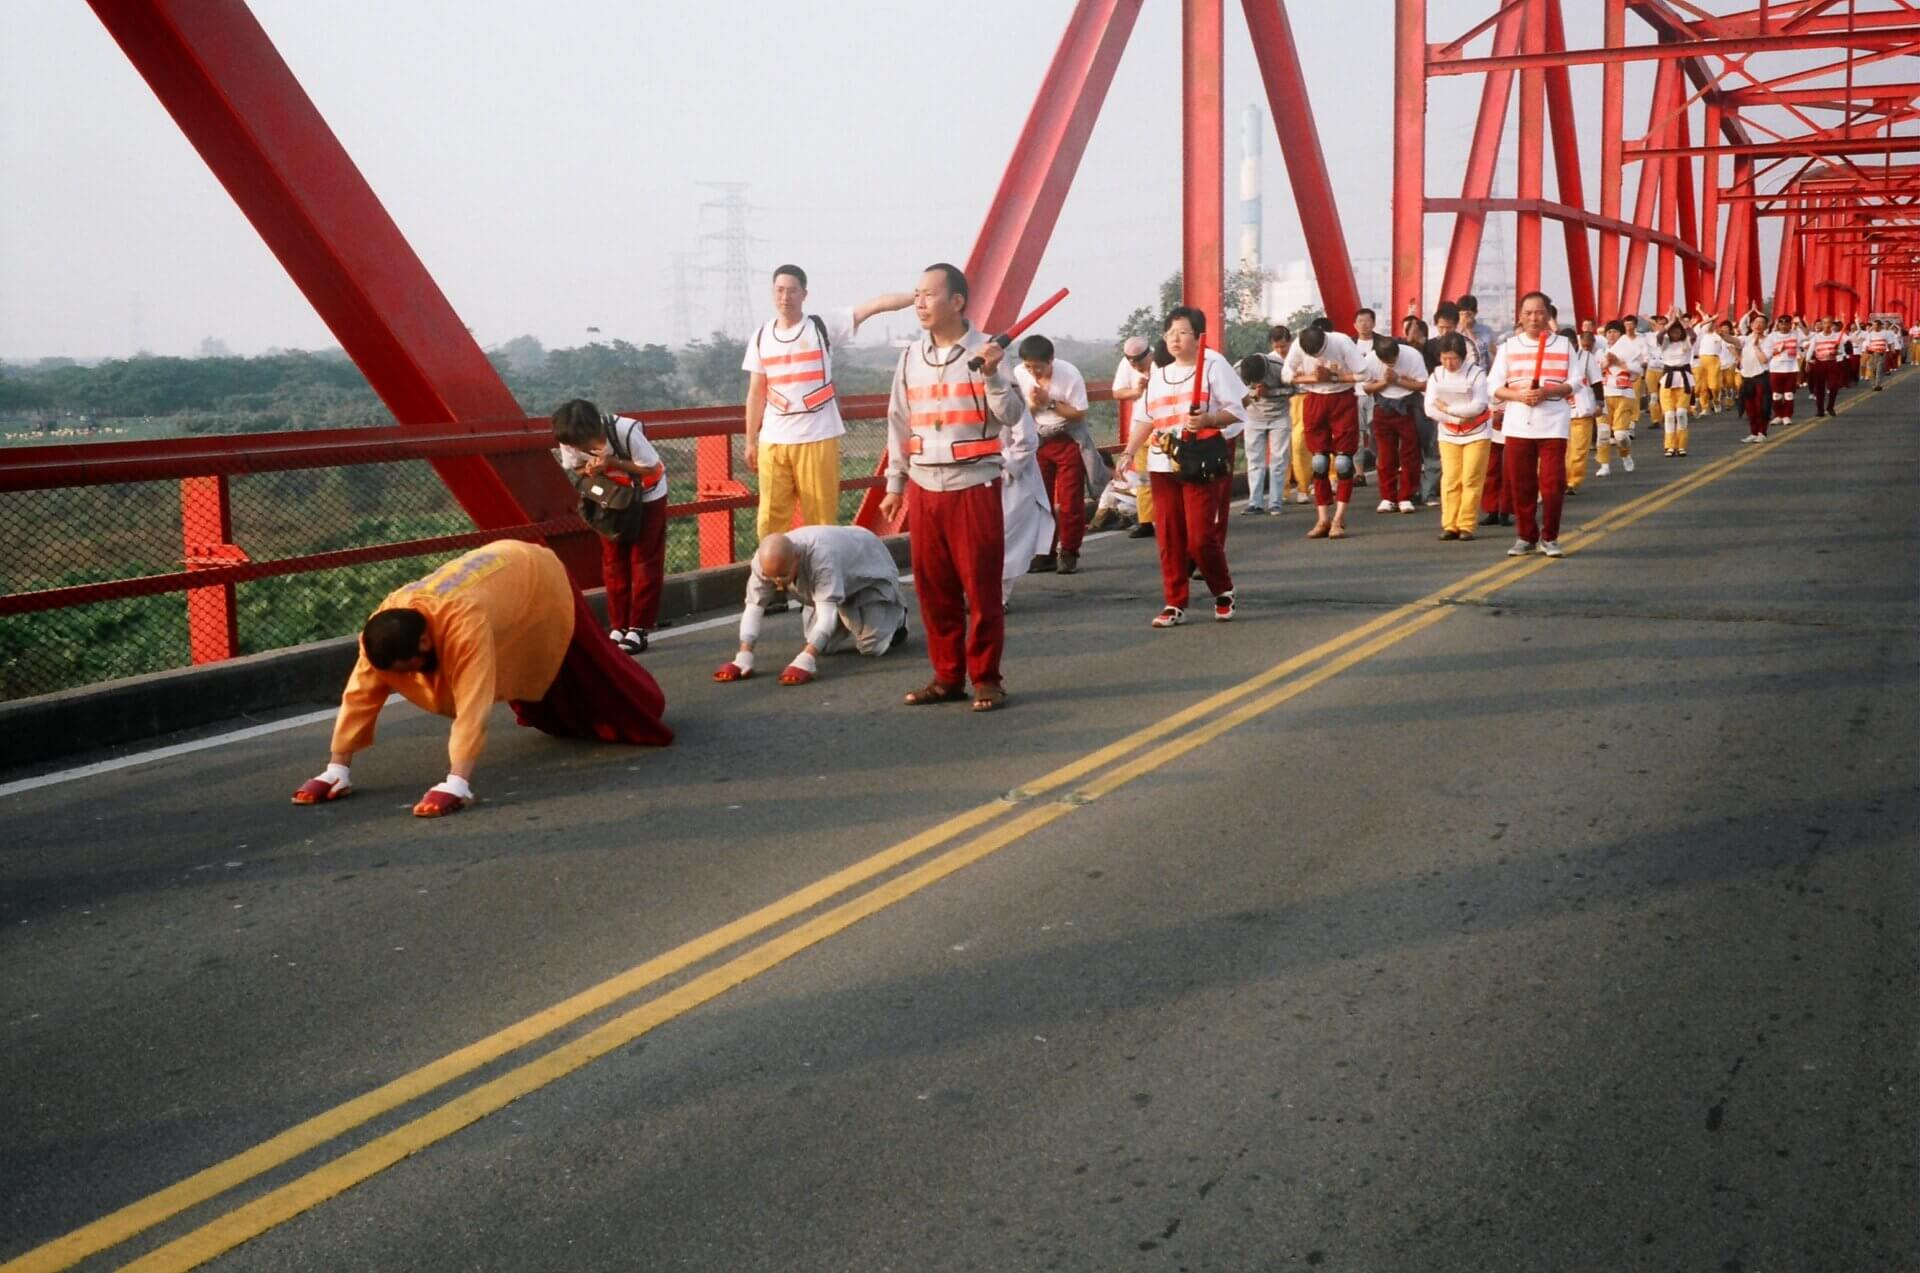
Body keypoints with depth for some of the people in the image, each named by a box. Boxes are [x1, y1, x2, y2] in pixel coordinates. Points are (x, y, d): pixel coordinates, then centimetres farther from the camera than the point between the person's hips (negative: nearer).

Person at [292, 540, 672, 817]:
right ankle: (566, 719, 59)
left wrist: (457, 784, -58)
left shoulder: (464, 622, -49)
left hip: (540, 581, -6)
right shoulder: (386, 621, -30)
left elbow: (473, 704, -53)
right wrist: (337, 769, -27)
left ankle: (639, 711, 43)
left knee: (591, 674, 14)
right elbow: (361, 692, -25)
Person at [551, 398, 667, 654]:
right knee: (613, 564, 3)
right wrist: (588, 471, -28)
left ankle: (638, 630, 0)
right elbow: (572, 470, -4)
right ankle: (618, 627, 10)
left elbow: (652, 467, -25)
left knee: (644, 563, -3)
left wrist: (612, 462, -36)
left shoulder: (626, 431, -35)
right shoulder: (570, 441, -22)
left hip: (646, 496, -4)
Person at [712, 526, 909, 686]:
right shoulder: (765, 561, -31)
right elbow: (754, 606, -28)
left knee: (872, 647, -12)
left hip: (867, 571, -6)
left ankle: (896, 615, 21)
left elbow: (827, 612, -52)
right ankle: (849, 619, 34)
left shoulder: (821, 557, -48)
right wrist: (743, 658, -39)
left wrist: (804, 661, -61)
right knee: (823, 647, 3)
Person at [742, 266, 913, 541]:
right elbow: (756, 394, 13)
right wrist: (750, 441, 13)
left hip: (817, 438, -3)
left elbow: (874, 305, -13)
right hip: (772, 441, 3)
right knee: (770, 519, 6)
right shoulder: (761, 336, 8)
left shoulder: (823, 324, -2)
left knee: (820, 518, 2)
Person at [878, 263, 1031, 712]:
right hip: (924, 488, 5)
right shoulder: (911, 357, 10)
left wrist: (992, 374, -23)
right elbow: (900, 424, 15)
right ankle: (947, 676, 19)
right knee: (933, 587, 8)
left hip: (975, 486, -5)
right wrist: (895, 484, 15)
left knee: (982, 585, -1)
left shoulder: (985, 351, -4)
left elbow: (1012, 416, -9)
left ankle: (986, 678, 10)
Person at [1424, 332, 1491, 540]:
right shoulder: (1436, 375, -1)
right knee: (1450, 480, -2)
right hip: (1449, 435, 3)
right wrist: (1459, 417, -15)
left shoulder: (1476, 374, -10)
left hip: (1476, 434, -3)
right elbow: (1431, 408, -7)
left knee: (1471, 480, -5)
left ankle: (1466, 525, -1)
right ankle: (1449, 525, 1)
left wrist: (1447, 409, -15)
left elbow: (1478, 406, -19)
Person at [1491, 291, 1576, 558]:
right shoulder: (1508, 346, 7)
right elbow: (1495, 387, 5)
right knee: (1521, 484, 4)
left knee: (1553, 483, -5)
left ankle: (1549, 537, 10)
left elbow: (1574, 383, 2)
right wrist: (1519, 395, -14)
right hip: (1518, 425, 1)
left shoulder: (1564, 345, 5)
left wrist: (1547, 391, -15)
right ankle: (1527, 536, 18)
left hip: (1553, 424, -1)